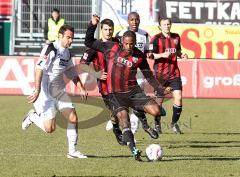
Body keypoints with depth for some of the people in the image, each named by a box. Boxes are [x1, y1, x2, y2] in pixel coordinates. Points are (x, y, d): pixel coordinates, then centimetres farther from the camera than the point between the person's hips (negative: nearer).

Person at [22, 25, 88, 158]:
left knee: (73, 119, -2)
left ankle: (72, 151, 9)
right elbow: (39, 69, -22)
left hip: (59, 91, 8)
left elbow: (72, 73, 24)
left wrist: (81, 89, 14)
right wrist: (37, 91, -27)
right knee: (50, 128, -11)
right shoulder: (51, 49, -15)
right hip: (45, 91, -8)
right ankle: (33, 117, 18)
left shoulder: (67, 53, 11)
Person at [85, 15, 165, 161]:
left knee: (156, 111, -15)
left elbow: (149, 76, 11)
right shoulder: (111, 48, -3)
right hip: (116, 94, -2)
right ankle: (134, 151, -15)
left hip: (133, 91, 2)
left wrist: (159, 90, 0)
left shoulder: (139, 56, 1)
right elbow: (89, 42, 3)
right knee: (124, 120, -19)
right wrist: (93, 25, -9)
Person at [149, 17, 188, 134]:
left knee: (178, 98, -7)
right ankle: (157, 124, 19)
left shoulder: (176, 37, 10)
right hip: (160, 74, -4)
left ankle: (174, 123, 11)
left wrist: (181, 55, 3)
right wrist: (162, 55, -27)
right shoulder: (156, 39, -6)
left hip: (174, 73, 4)